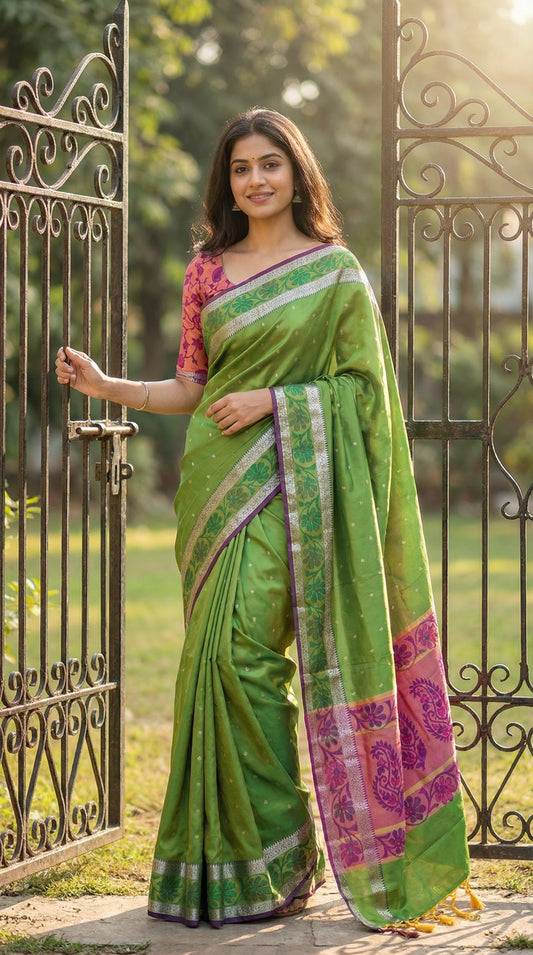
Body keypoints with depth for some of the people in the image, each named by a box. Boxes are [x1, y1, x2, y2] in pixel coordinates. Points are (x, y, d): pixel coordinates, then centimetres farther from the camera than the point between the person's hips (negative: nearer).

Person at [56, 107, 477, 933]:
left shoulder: (336, 270, 2)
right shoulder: (208, 271, 13)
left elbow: (362, 383, -1)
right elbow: (190, 390, 13)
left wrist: (274, 400, -12)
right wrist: (105, 385, -1)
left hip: (295, 483, -4)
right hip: (219, 483, 4)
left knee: (245, 649, -11)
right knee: (222, 654, 1)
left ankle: (274, 863, 1)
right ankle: (228, 855, 10)